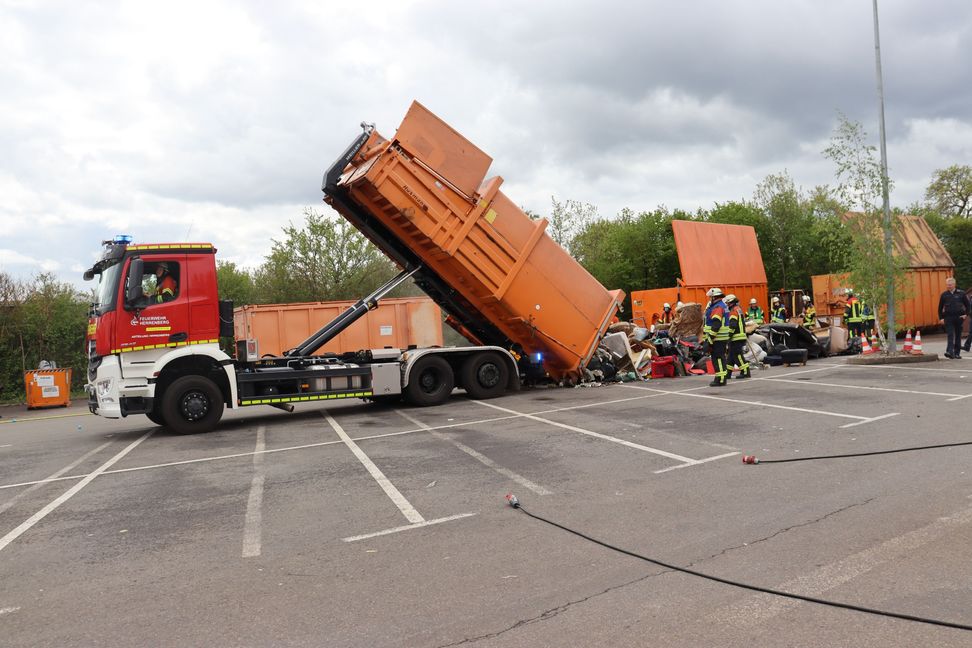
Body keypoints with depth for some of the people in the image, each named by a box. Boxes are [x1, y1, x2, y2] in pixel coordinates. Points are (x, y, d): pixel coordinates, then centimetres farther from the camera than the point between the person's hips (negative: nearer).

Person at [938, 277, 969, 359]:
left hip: (959, 317, 1)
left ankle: (957, 353, 13)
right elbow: (940, 307, 9)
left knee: (958, 336, 7)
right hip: (948, 318, -1)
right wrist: (941, 318, 3)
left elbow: (967, 305, 9)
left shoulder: (961, 293, 3)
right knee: (950, 335, -12)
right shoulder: (944, 295, 4)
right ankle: (950, 352, -23)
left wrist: (966, 314, -2)